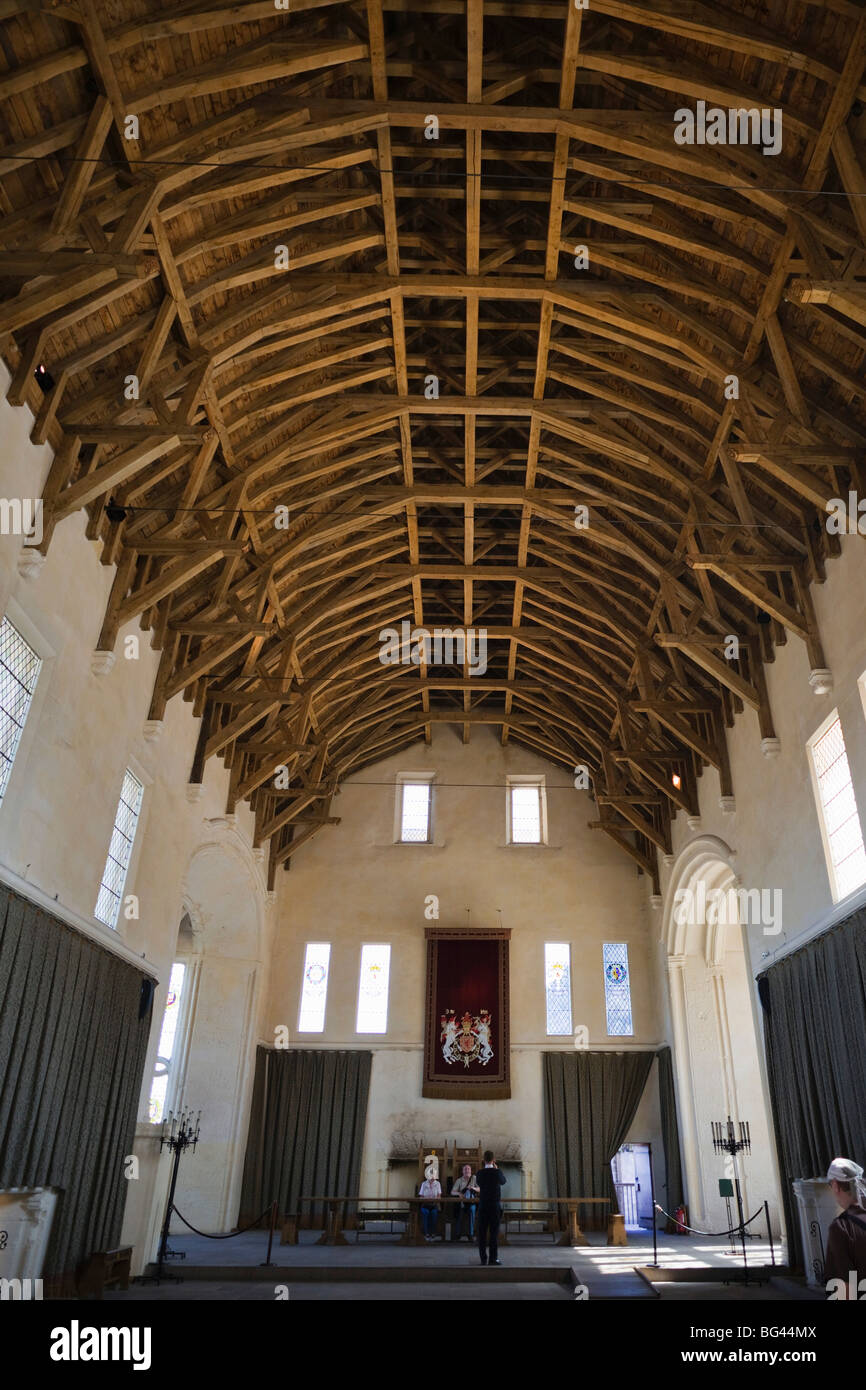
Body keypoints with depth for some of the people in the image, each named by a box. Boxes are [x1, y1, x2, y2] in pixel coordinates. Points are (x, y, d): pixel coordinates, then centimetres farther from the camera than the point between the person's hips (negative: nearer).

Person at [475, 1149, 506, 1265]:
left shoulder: (479, 1173, -2)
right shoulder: (497, 1172, -9)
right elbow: (503, 1181, 11)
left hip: (482, 1206, 2)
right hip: (495, 1206, -2)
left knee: (482, 1233, 8)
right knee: (494, 1232, 3)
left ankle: (483, 1259, 9)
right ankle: (493, 1258, 2)